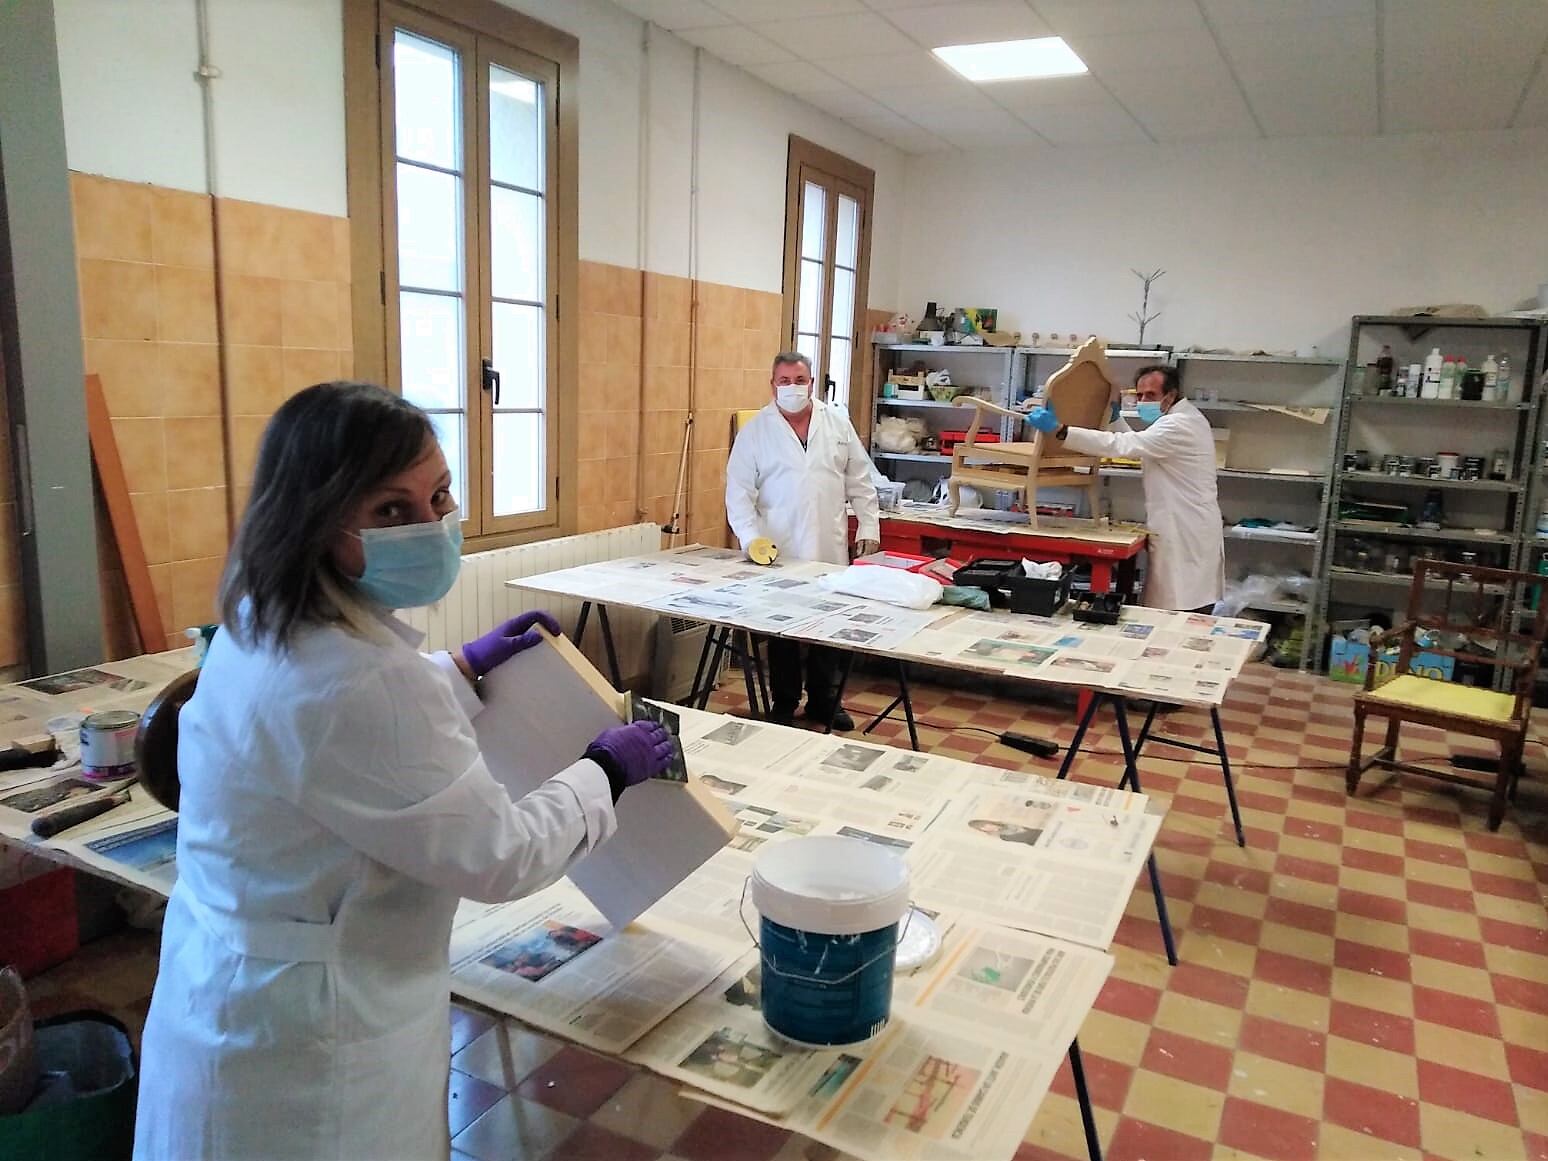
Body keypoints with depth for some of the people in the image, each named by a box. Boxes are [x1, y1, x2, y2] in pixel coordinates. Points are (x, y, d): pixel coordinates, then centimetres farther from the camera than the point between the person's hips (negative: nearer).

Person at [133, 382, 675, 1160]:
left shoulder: (268, 625, -3)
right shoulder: (354, 683, -34)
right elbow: (496, 857, -25)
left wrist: (464, 669, 22)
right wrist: (605, 774, -10)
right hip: (303, 1047, -9)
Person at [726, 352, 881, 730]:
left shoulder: (838, 422, 6)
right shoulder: (754, 431, -1)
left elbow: (859, 479, 10)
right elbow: (738, 491, -5)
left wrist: (869, 525, 5)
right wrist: (751, 538, -16)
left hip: (830, 550, 2)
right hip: (778, 552, -2)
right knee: (782, 631, 7)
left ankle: (823, 701, 26)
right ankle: (784, 706, 22)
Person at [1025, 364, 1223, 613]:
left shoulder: (1179, 425, -15)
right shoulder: (1180, 419, 17)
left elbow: (1122, 445, -26)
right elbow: (1135, 447, 31)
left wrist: (1059, 430, -32)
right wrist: (1115, 419, 17)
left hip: (1187, 539, -10)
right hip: (1182, 534, 10)